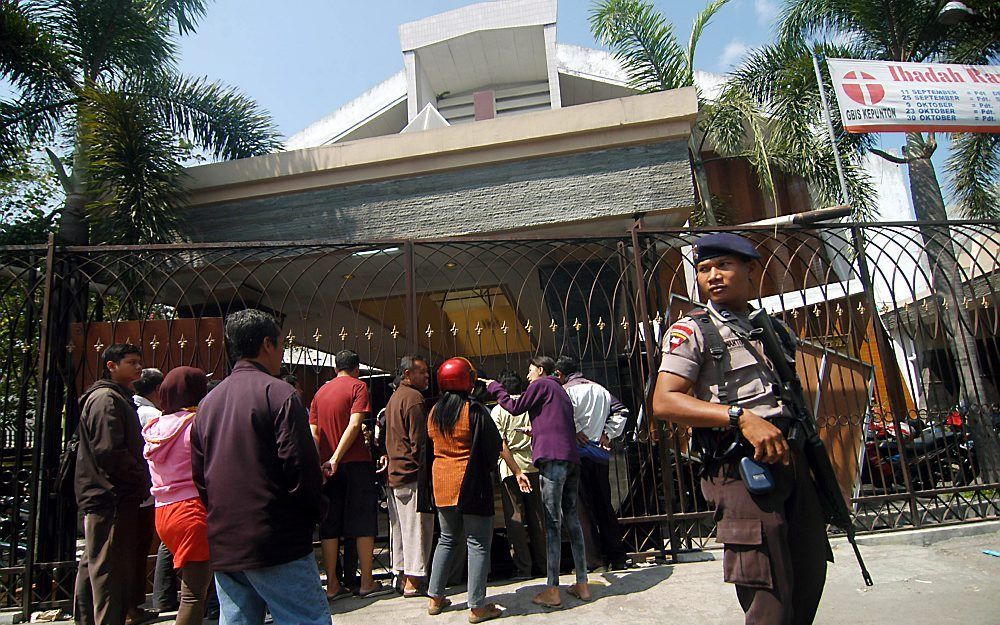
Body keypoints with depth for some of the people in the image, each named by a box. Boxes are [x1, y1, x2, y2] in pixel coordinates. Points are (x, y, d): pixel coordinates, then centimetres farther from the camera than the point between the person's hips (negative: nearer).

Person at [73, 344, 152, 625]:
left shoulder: (119, 398, 21)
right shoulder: (106, 399, -12)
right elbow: (109, 451, -22)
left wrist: (140, 481, 14)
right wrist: (141, 479, -13)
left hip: (102, 498, 11)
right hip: (111, 498, -11)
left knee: (93, 565, 18)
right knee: (111, 570, -7)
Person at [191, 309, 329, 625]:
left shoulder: (208, 402, 12)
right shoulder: (277, 392, -11)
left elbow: (199, 477, 16)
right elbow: (301, 466, -16)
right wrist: (317, 511, 0)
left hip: (221, 545, 8)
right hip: (276, 542, -8)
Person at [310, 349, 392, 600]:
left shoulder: (321, 391, 13)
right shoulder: (358, 386, -3)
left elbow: (313, 432, 10)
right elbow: (354, 424, -16)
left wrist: (321, 462, 10)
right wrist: (336, 459, -17)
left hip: (328, 466, 5)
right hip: (356, 463, -5)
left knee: (330, 525, 10)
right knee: (363, 523, 4)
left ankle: (332, 585, 14)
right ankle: (367, 583, 10)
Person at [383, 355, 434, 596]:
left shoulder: (394, 397, 17)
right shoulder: (413, 398, -14)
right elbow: (420, 441, -18)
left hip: (394, 473, 10)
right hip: (413, 473, -10)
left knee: (399, 526, 15)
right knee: (416, 527, -3)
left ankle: (401, 575, 23)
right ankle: (413, 581, 2)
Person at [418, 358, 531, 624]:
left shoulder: (434, 412, 5)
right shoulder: (474, 410, -12)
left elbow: (429, 450, 11)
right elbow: (498, 445, -9)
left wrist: (429, 486, 21)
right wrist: (518, 471, -1)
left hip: (441, 485, 6)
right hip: (471, 484, -6)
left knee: (447, 539, 19)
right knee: (478, 543, 3)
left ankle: (435, 598, 24)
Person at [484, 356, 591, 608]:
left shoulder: (541, 384, 3)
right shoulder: (560, 390, 27)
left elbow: (515, 407, 2)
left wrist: (495, 387, 14)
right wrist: (536, 431, 41)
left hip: (552, 457, -9)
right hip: (572, 458, 9)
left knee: (552, 523, -8)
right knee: (571, 518, 10)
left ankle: (552, 591, -6)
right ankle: (582, 584, 12)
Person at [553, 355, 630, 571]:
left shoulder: (566, 390, -7)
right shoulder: (600, 390, 12)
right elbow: (621, 411, 12)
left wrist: (576, 432, -13)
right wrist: (608, 434, 9)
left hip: (578, 452, -6)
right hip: (600, 453, 6)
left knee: (584, 507, 0)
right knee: (605, 505, 13)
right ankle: (617, 557, 17)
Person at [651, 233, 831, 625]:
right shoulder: (691, 331, -4)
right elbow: (664, 402, -15)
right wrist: (742, 417, -24)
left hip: (793, 462, 7)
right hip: (742, 468, -7)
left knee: (809, 577, 16)